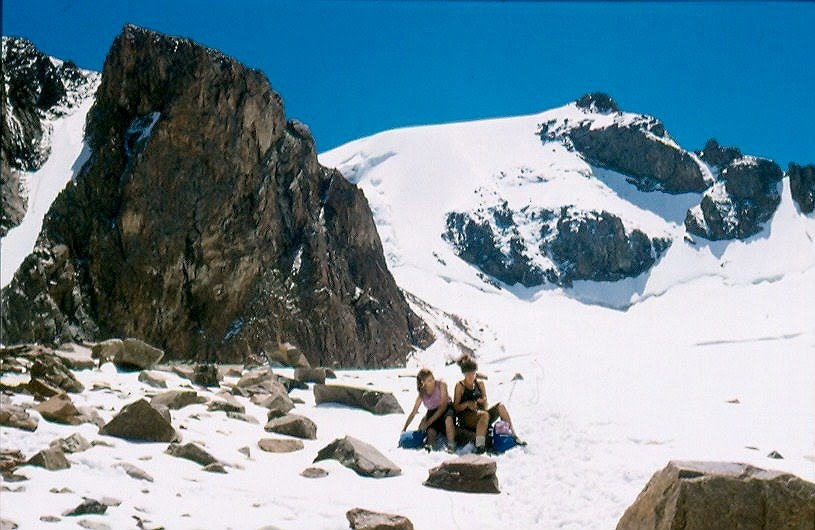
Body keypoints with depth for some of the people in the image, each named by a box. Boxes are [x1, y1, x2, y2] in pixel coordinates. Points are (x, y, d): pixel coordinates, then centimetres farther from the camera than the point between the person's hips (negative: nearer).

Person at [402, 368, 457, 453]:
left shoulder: (441, 385, -17)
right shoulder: (422, 394, -6)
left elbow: (443, 406, -19)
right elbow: (413, 413, 1)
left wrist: (429, 422, -25)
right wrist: (404, 428, -7)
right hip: (432, 412, 5)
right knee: (431, 431, -27)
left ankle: (451, 446, -34)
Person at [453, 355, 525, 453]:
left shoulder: (480, 384, 17)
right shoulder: (460, 386, 3)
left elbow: (485, 407, 13)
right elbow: (456, 408, -3)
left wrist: (483, 401, -10)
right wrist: (467, 404, -20)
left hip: (480, 414, 5)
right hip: (465, 419, -5)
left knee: (500, 406, -20)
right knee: (485, 415, -37)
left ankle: (513, 436, -23)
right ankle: (479, 445, -52)